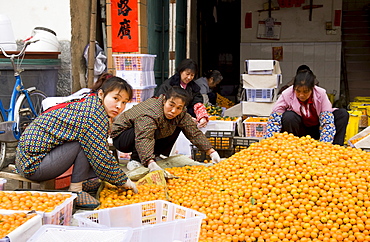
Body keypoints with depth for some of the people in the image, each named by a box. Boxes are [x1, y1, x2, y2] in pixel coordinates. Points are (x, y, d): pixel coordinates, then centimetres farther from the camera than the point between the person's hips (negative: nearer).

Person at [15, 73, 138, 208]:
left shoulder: (88, 102, 9)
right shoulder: (94, 112, -19)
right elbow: (102, 160, -19)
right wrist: (124, 181, -4)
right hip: (35, 165, -10)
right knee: (86, 142, -14)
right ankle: (75, 192, -8)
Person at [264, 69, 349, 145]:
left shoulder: (321, 94, -16)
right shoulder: (287, 95, -19)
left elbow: (327, 121, -20)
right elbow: (274, 119, -20)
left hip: (317, 129, 2)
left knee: (343, 114, -17)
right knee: (288, 116, -33)